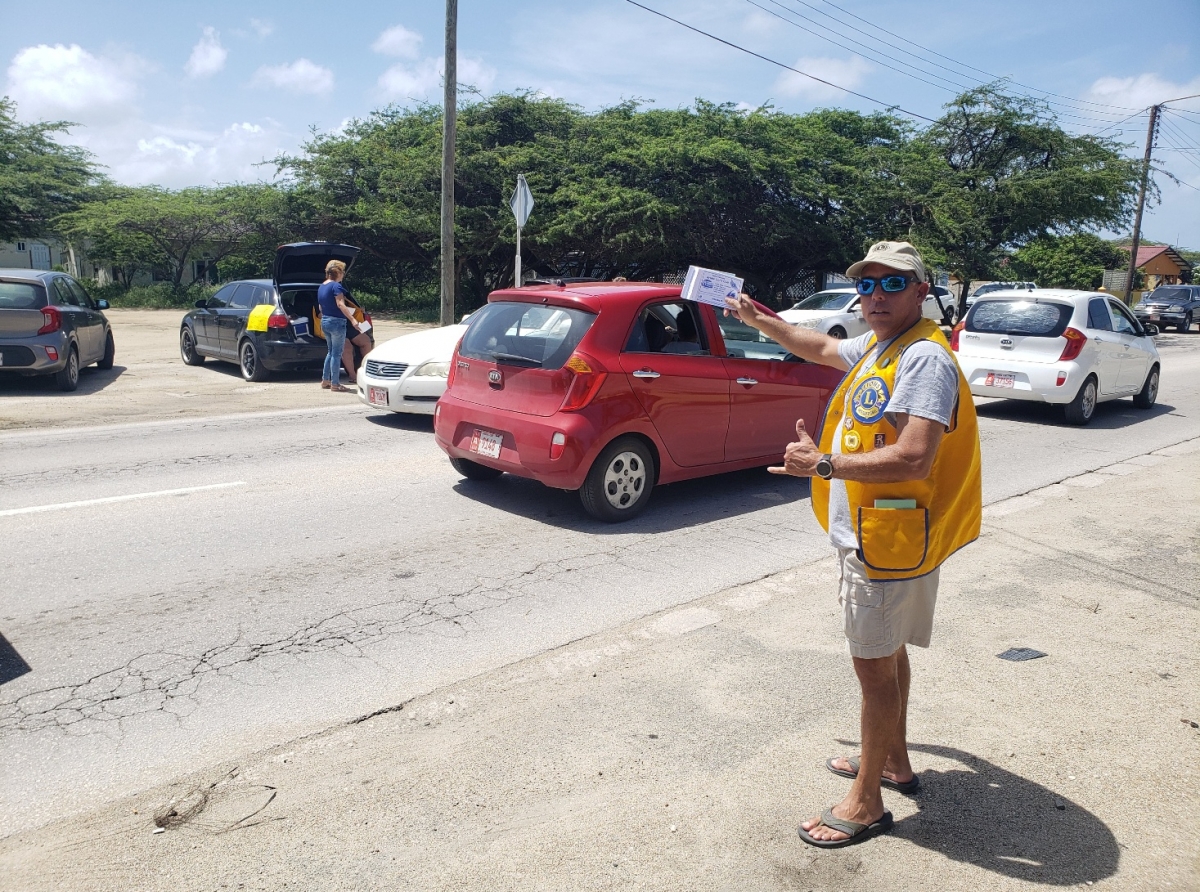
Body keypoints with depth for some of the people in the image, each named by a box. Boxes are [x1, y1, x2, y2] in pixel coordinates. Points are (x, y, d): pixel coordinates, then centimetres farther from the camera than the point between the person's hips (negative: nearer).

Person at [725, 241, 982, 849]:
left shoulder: (925, 358, -20)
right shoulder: (876, 348, 10)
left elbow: (913, 458, -30)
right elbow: (820, 348, 30)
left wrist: (822, 464, -25)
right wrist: (759, 320, 34)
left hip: (890, 541, -10)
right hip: (869, 535, 10)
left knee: (874, 663, 0)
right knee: (886, 654, 22)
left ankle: (865, 804, 15)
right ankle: (893, 761, 40)